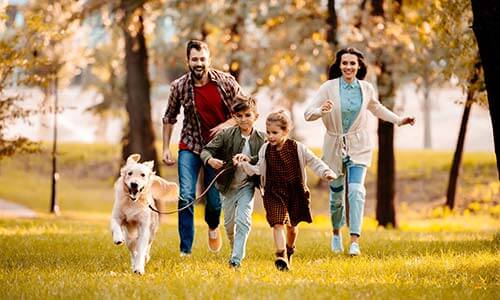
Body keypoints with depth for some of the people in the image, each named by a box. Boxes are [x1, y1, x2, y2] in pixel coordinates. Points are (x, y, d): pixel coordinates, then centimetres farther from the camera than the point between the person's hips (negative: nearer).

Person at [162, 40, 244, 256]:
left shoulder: (226, 82, -10)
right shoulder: (179, 86, -8)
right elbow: (169, 118, 5)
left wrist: (227, 124, -19)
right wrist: (165, 148, 2)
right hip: (190, 147, 0)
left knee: (215, 199, 6)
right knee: (186, 197, -15)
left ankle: (213, 226, 43)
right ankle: (185, 250, -10)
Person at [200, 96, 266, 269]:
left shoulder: (261, 139, -9)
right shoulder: (226, 135, -10)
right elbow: (206, 150, -11)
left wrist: (249, 159, -31)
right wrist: (210, 160, -33)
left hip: (247, 185, -2)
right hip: (228, 185, 2)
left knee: (243, 221, -14)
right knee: (229, 224, 14)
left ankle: (236, 259, -12)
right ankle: (235, 250, 40)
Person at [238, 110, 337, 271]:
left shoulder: (297, 148, -9)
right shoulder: (265, 150, -2)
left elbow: (313, 161, -5)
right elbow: (259, 169, 6)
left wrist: (326, 172, -19)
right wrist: (244, 165, -8)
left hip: (295, 191, 0)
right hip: (274, 193, 0)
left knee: (292, 225, 17)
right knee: (277, 224, -15)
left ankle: (290, 250, 44)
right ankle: (281, 256, -20)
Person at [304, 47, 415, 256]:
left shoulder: (366, 89, -1)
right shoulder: (328, 88, -9)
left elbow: (377, 108, 21)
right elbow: (308, 114, -12)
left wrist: (398, 120, 18)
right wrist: (322, 111, -33)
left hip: (359, 146, 1)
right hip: (334, 146, -1)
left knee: (356, 190, -16)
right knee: (336, 194, 9)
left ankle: (355, 240, -19)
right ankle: (336, 233, 35)